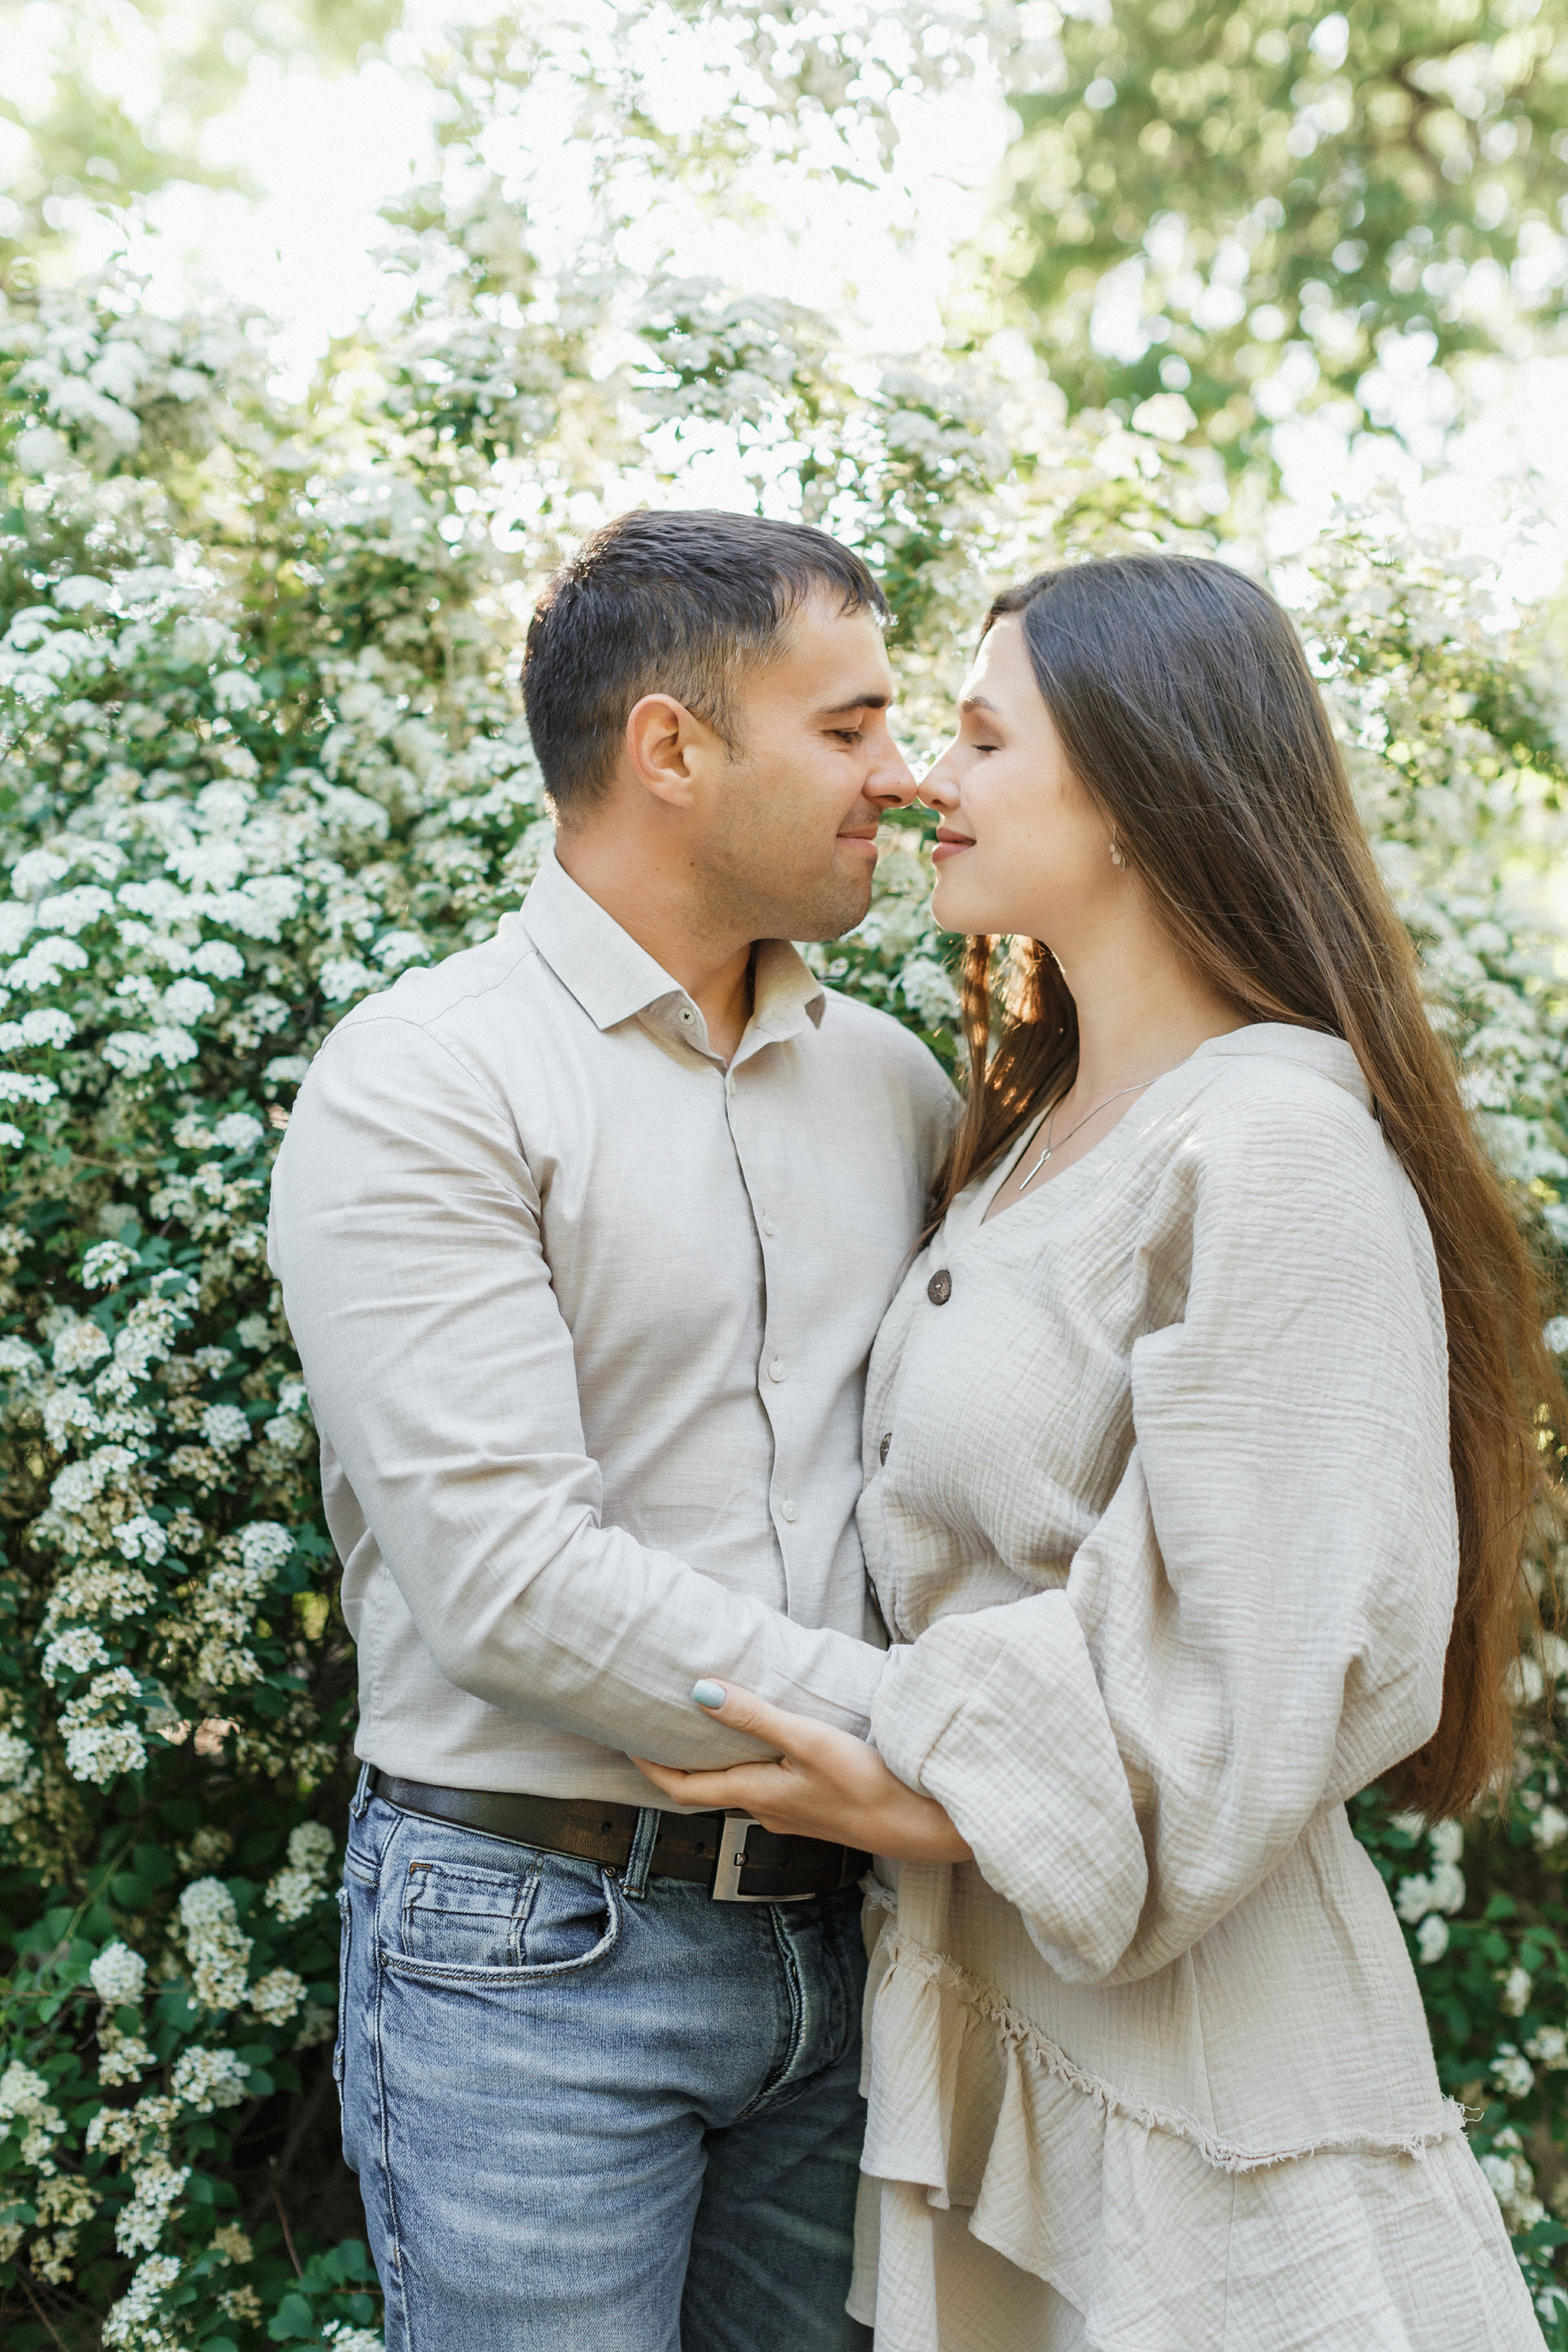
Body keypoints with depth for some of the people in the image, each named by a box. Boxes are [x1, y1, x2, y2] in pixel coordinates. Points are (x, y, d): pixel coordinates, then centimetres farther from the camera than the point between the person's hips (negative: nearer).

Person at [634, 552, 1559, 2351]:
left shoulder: (1271, 1155, -19)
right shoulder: (1035, 1133, 10)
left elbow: (1274, 1662, -21)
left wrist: (935, 1792, -16)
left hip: (1192, 2032, -8)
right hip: (995, 1997, 8)